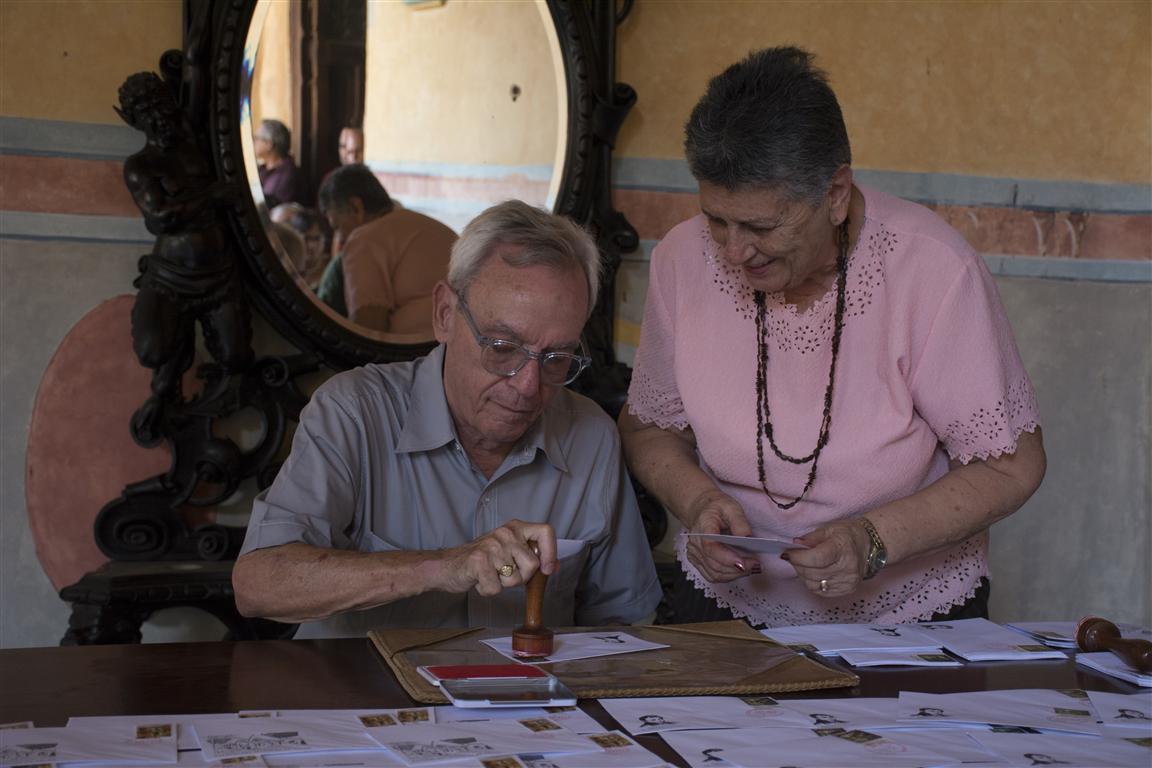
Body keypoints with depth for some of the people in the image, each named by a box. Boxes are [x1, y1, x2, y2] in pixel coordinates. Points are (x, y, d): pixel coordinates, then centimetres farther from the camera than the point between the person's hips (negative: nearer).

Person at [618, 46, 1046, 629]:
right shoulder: (683, 259, -7)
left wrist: (876, 538, -24)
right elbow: (649, 426, 8)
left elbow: (1011, 465, -11)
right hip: (727, 604, 3)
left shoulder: (933, 269, -18)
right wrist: (698, 501, -13)